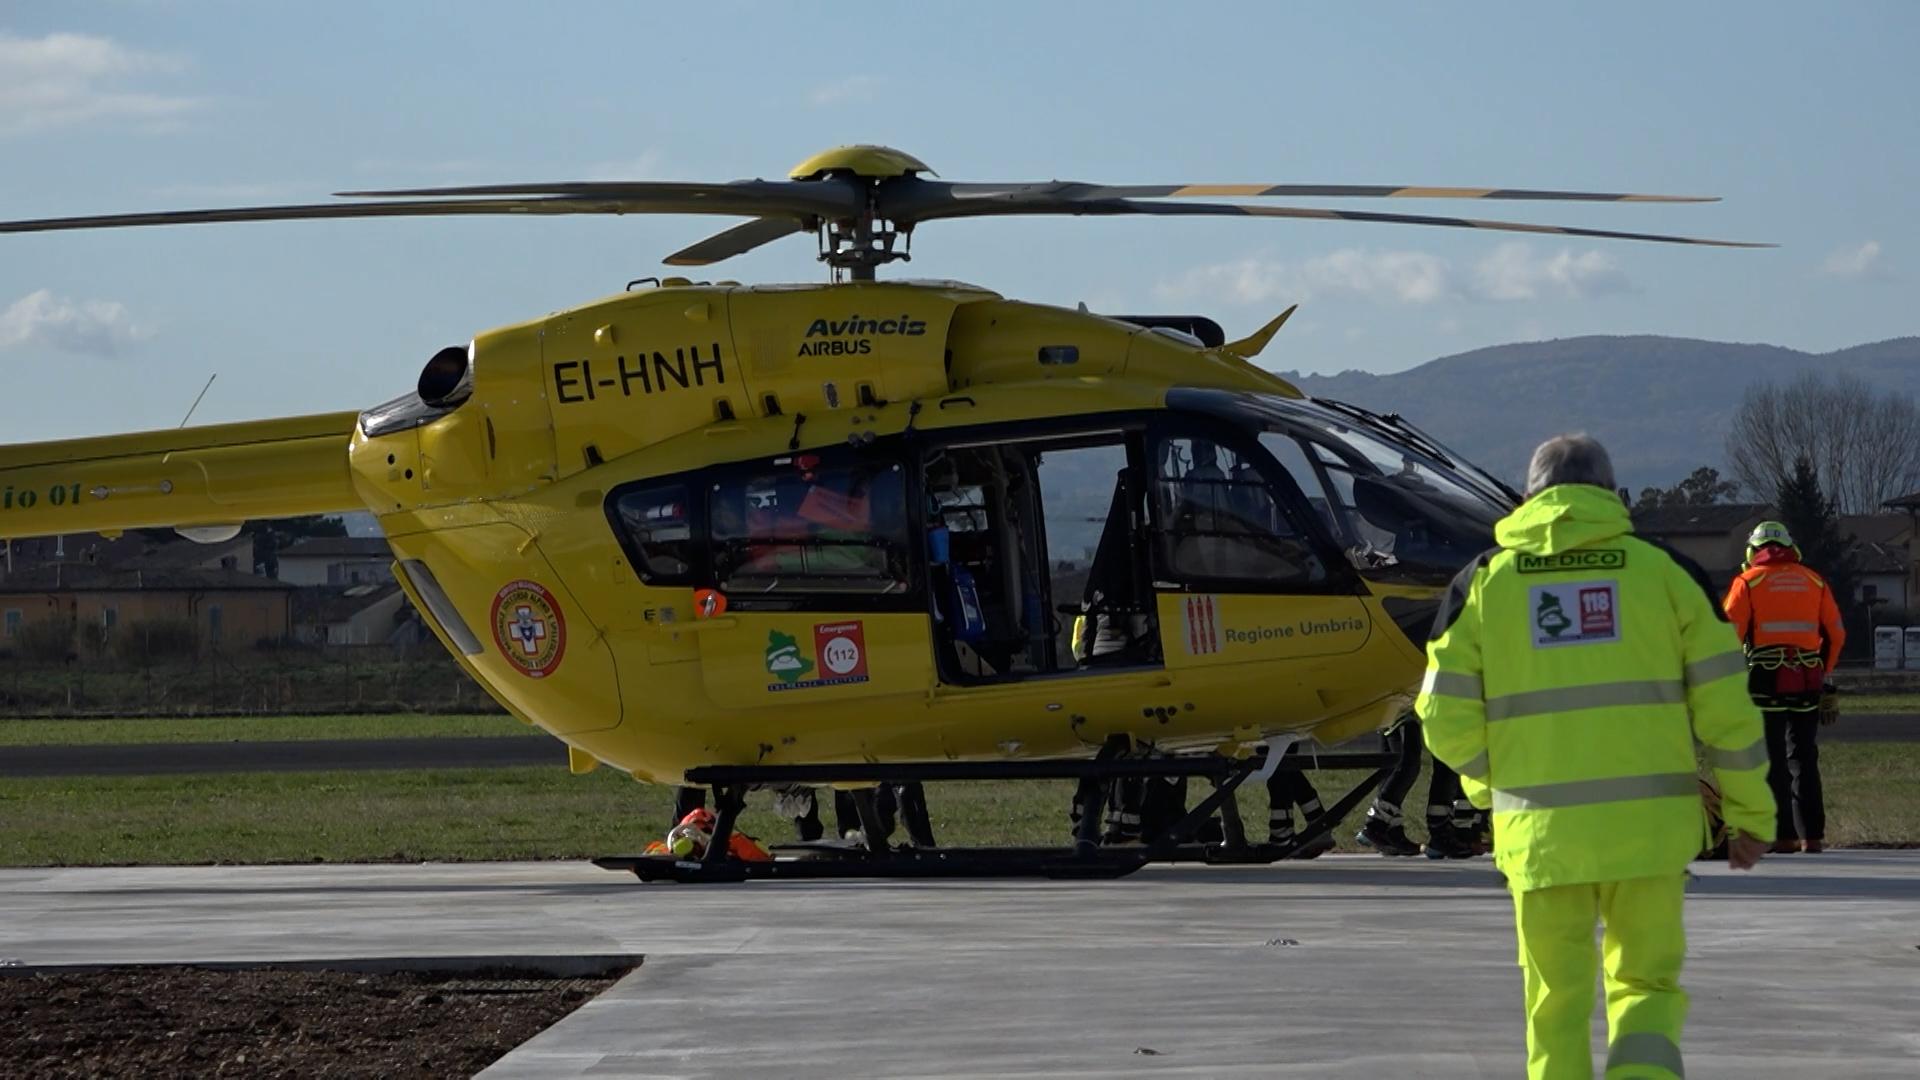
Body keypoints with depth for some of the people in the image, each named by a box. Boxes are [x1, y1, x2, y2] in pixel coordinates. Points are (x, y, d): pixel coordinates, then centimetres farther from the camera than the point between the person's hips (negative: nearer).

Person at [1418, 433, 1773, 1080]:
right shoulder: (1663, 571, 2)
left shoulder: (1485, 582, 4)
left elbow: (1447, 720, 2)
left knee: (1556, 1000, 14)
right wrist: (1751, 815, 11)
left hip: (1539, 831, 0)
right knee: (1646, 985, 12)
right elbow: (1725, 707, 1)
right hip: (1648, 825, 0)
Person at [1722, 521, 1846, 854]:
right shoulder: (1814, 581, 12)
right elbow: (1836, 634, 11)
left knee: (1772, 760, 1)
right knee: (1804, 758, 10)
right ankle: (1812, 835, 6)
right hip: (1807, 678, 3)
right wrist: (1822, 673, 21)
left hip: (1766, 677, -3)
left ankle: (1784, 835, -3)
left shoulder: (1749, 581, 1)